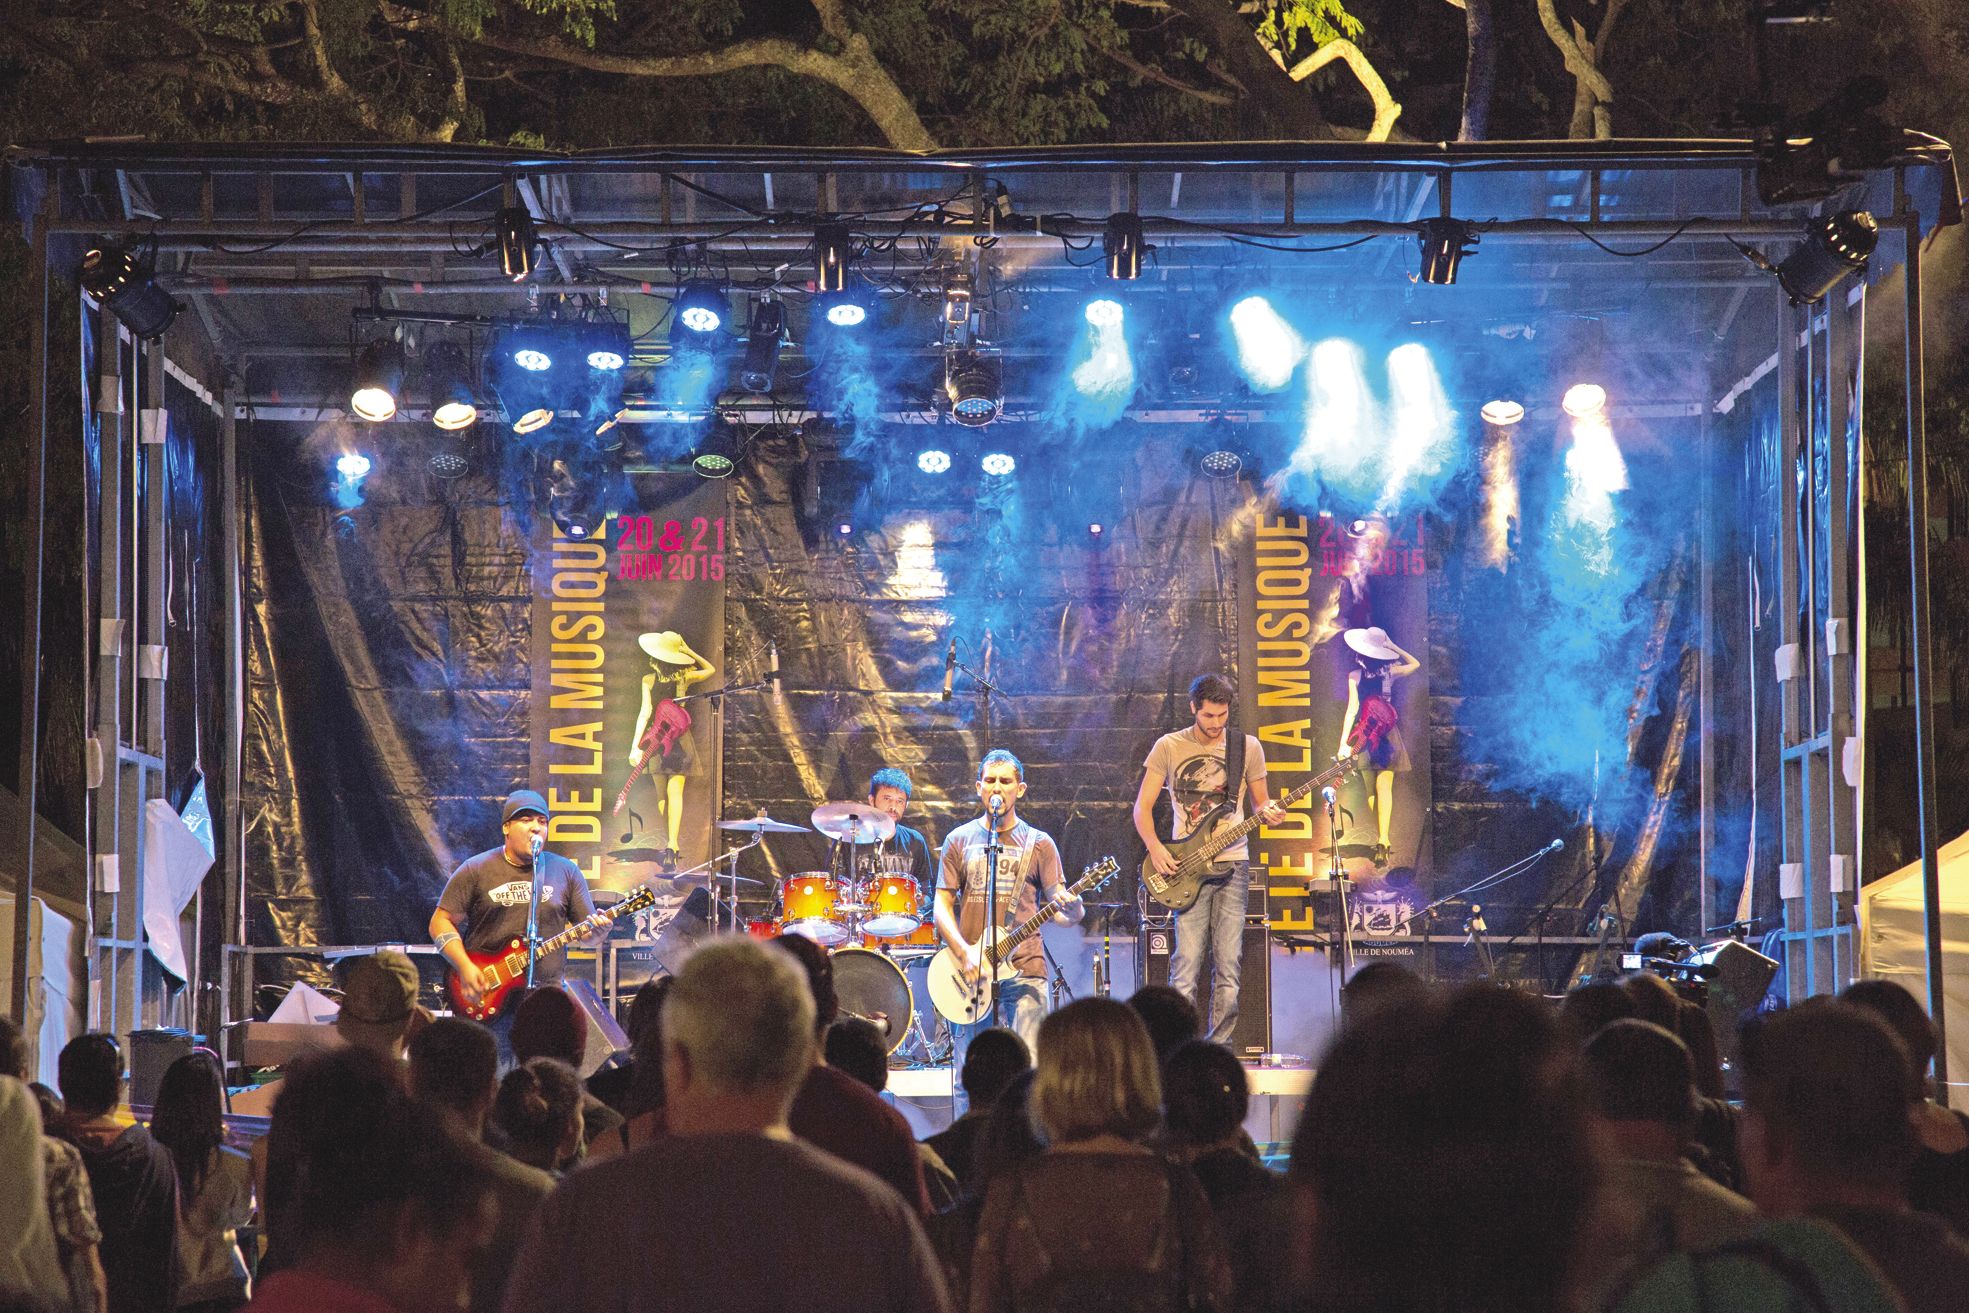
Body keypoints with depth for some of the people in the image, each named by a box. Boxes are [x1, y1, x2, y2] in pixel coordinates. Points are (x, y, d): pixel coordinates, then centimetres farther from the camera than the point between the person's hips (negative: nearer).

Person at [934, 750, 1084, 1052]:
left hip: (1025, 970, -1)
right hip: (969, 971, 1)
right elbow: (942, 905, 6)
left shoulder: (1038, 843, 7)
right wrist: (964, 953, -10)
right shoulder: (959, 840, 10)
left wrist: (1073, 911, -21)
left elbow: (1059, 910, 4)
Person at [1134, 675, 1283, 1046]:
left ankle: (1220, 1042, 5)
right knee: (1186, 963, -11)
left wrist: (1269, 814, -7)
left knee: (1228, 965, -1)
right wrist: (1155, 848, -10)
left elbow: (1259, 803, 17)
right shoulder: (1169, 747, 3)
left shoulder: (1247, 747, 8)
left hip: (1232, 865, 2)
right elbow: (1142, 807, 5)